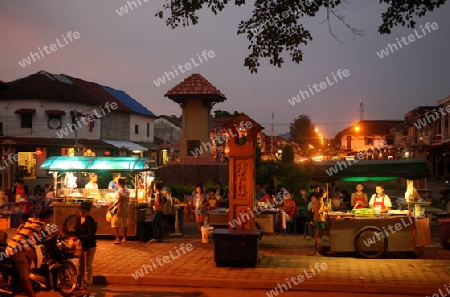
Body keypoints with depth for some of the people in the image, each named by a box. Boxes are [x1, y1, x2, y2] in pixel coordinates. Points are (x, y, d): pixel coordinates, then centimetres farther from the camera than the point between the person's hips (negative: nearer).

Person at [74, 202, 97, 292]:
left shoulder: (91, 222, -17)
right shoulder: (78, 219, 4)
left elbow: (91, 235, -26)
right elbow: (76, 231, 10)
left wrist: (79, 238, -36)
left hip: (89, 246, -7)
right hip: (81, 245, 7)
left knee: (88, 266, 2)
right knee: (80, 265, 14)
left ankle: (88, 284, 13)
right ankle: (79, 284, 24)